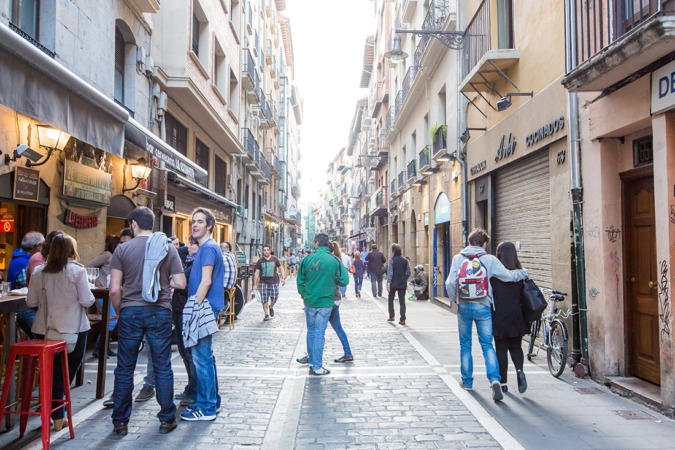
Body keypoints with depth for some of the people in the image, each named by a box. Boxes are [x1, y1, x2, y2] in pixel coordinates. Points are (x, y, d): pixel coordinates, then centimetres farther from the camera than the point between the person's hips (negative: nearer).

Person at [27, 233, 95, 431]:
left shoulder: (38, 271, 3)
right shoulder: (77, 270, -9)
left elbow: (31, 302, 7)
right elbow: (87, 301, -10)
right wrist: (90, 296, 11)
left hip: (45, 329, 3)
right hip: (73, 329, -3)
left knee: (51, 372, 15)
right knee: (68, 371, 13)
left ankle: (56, 416, 19)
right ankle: (57, 415, 10)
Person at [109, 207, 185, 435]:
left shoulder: (123, 249, -2)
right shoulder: (168, 247, 0)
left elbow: (114, 289, -5)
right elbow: (180, 284, -3)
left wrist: (119, 312, 10)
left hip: (130, 312, 0)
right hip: (159, 312, 1)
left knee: (124, 369, 10)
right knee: (163, 367, 9)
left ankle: (120, 422, 20)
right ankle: (166, 419, 17)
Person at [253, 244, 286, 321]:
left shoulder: (275, 259, 3)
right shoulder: (260, 261, 2)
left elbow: (281, 268, 9)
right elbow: (257, 273, 4)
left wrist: (283, 278, -3)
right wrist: (255, 284, 0)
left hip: (274, 282, 0)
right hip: (263, 283, 0)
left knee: (274, 298, -2)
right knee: (264, 300, -3)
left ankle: (271, 307, 31)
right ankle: (266, 315, 9)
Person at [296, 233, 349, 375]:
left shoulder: (307, 259, -4)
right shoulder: (334, 260, -9)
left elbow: (300, 280, 0)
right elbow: (344, 280, -8)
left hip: (309, 301, 2)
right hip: (325, 302, -2)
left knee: (311, 331, 17)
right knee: (319, 334, 3)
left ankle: (312, 361, 26)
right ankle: (317, 367, 6)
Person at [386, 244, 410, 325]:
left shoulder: (391, 260, -10)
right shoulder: (405, 260, 1)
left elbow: (390, 273, -14)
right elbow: (408, 272, 2)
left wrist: (388, 283, -14)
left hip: (393, 284, -3)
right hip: (403, 284, 3)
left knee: (390, 299, 17)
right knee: (402, 301, 5)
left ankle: (391, 316, 20)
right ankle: (402, 319, 1)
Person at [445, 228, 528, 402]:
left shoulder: (458, 258, -2)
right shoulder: (489, 259, -4)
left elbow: (450, 283, -8)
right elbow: (508, 276, 0)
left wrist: (455, 299, 9)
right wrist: (524, 273, 19)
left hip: (464, 307, 1)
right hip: (483, 307, -1)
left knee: (465, 345, 14)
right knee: (487, 345, 6)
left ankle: (467, 381, 22)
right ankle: (494, 379, -11)